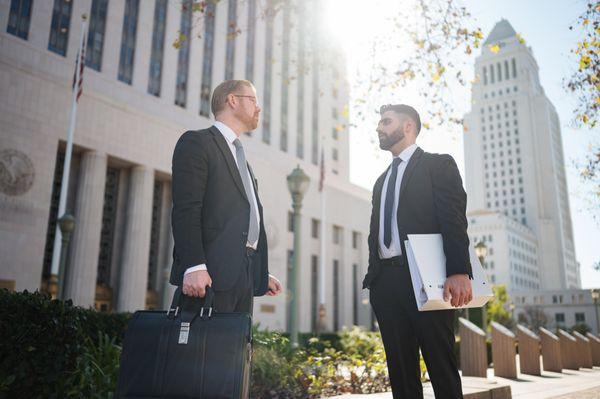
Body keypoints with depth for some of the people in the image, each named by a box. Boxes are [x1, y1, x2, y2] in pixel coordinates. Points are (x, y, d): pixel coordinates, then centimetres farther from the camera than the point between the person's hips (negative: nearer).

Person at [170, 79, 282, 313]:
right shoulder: (196, 142, 1)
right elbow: (185, 210, -12)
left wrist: (262, 274, 18)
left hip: (245, 278, 8)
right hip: (210, 275, -8)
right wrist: (194, 266, -22)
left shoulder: (241, 158, 27)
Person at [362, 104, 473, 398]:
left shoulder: (438, 165, 5)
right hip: (386, 282, 6)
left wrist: (459, 272, -21)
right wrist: (373, 279, 11)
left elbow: (455, 221, -9)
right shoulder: (382, 180, 25)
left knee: (442, 369, -1)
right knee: (400, 371, 9)